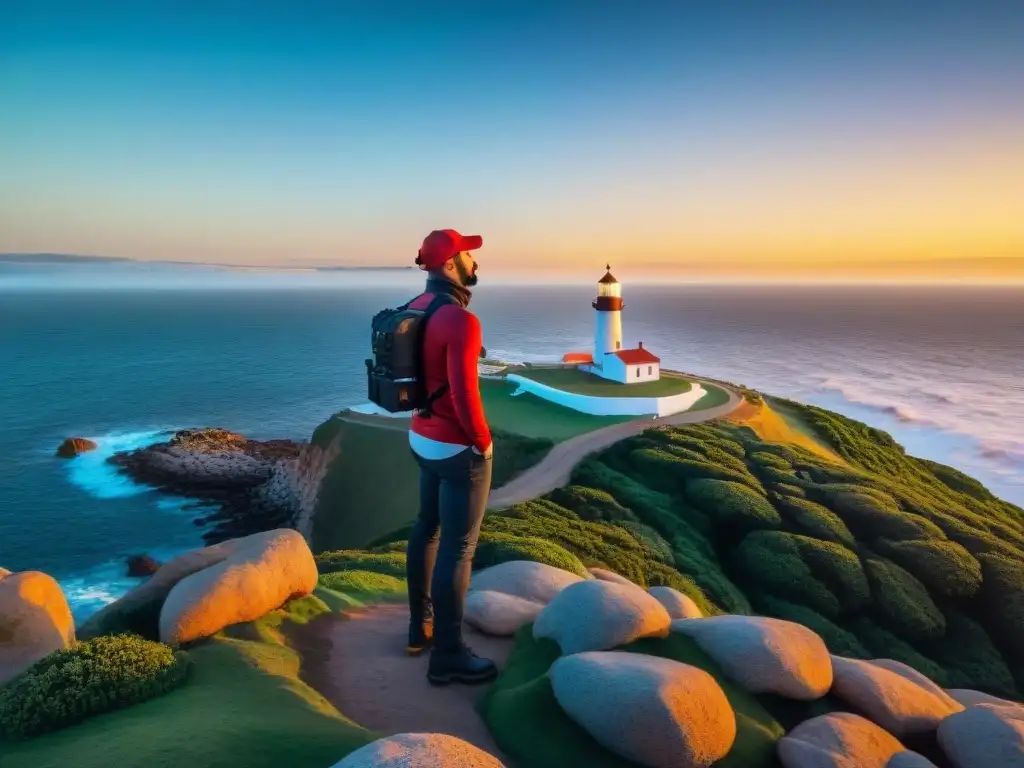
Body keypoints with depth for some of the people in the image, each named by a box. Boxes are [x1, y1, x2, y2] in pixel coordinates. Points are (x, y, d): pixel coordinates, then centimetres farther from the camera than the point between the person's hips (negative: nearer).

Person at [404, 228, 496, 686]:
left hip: (424, 438, 10)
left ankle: (421, 626, 37)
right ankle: (448, 655, 14)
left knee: (428, 529, 21)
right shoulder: (461, 321, -25)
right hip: (458, 449, -10)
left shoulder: (418, 308, 5)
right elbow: (464, 394, -28)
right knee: (458, 548, 1)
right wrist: (482, 442, -13)